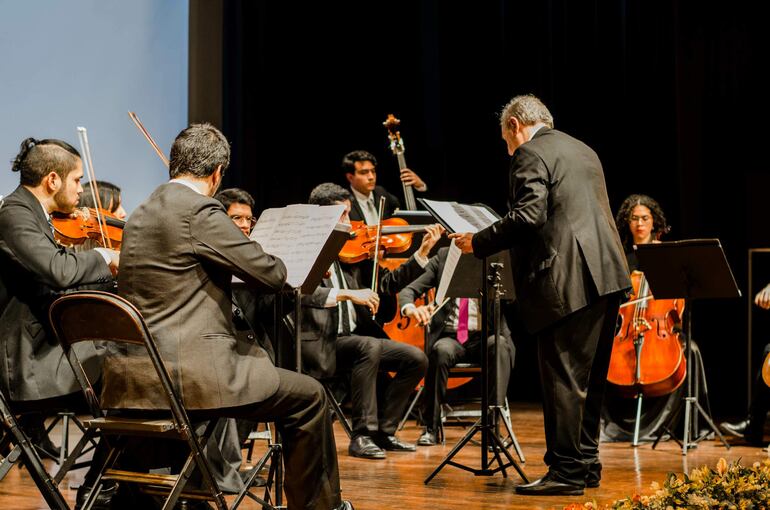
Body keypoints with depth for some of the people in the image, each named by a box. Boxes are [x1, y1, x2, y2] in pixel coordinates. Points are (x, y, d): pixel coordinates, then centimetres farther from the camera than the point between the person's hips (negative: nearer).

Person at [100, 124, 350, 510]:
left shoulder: (143, 213, 15)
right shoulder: (199, 211, -12)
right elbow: (271, 275, -9)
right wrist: (276, 265, 12)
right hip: (185, 375, -10)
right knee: (308, 397, 4)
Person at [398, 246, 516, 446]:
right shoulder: (443, 257, 5)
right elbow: (408, 290, 1)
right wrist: (409, 308, -23)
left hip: (484, 337, 0)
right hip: (450, 335, 0)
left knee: (501, 346, -34)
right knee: (441, 350, -34)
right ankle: (430, 427, -20)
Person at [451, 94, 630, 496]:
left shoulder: (530, 154, -5)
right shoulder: (584, 151, 23)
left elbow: (527, 217, -17)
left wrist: (478, 243, -7)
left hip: (569, 282, -9)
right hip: (607, 275, 9)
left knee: (563, 378, -5)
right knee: (589, 378, 15)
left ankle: (566, 472, -4)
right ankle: (586, 463, 22)